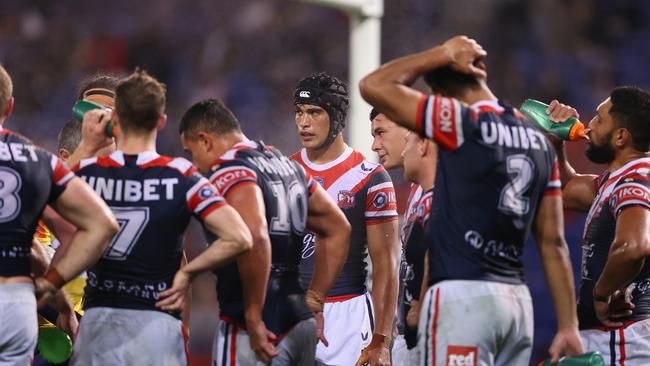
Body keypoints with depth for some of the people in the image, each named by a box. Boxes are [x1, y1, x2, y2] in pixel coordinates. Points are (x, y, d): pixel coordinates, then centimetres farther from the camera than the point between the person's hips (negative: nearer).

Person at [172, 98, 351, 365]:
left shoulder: (230, 173, -10)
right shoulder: (286, 164, 18)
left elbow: (255, 239, -28)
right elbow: (338, 229, 25)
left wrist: (253, 319, -21)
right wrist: (312, 301, 23)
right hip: (300, 321, 9)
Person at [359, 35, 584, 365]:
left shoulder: (463, 125, -8)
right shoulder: (539, 143, 13)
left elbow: (374, 86, -5)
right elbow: (553, 243, 12)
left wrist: (443, 55, 4)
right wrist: (568, 326, 12)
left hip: (463, 297, -8)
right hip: (516, 300, 8)